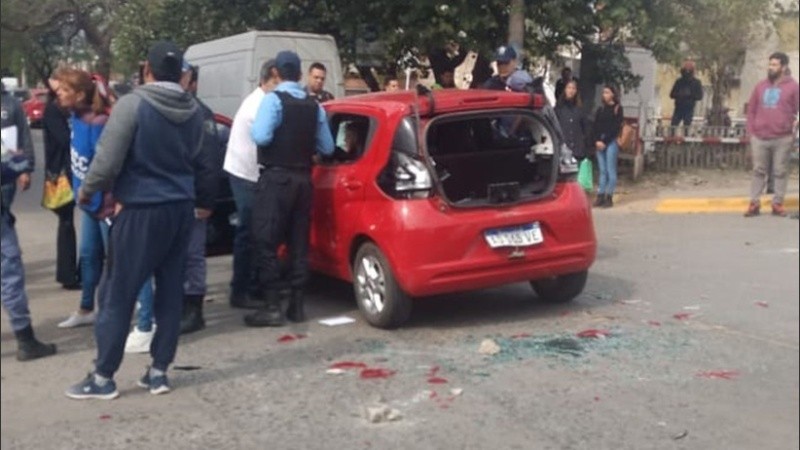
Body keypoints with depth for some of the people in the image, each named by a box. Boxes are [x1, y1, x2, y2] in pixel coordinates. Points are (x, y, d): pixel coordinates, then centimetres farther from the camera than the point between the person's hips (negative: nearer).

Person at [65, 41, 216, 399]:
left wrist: (86, 191, 3)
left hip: (142, 210, -6)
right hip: (180, 209, 6)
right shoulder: (193, 111, 6)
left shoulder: (132, 104, -13)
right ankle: (159, 371, 16)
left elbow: (108, 161, -13)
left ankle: (103, 377, 8)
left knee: (118, 293, 3)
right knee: (171, 292, 10)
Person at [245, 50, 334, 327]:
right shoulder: (314, 106, 8)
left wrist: (279, 139, 0)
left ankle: (272, 307, -4)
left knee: (266, 243, -2)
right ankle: (297, 304, 14)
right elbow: (327, 147, 11)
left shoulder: (273, 99, -9)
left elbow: (261, 137, -21)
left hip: (275, 177, -6)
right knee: (299, 242, 11)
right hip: (302, 178, 6)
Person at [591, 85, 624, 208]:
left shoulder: (617, 108, 1)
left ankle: (609, 197, -2)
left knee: (610, 170, -4)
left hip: (611, 142, -5)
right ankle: (600, 196, 7)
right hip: (599, 142, 5)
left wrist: (605, 142, -12)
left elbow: (616, 127, -7)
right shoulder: (600, 109, 15)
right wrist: (596, 141, -6)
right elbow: (595, 126, 10)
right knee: (602, 170, 6)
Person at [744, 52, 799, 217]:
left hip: (782, 139, -3)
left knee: (780, 172, 4)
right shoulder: (761, 86, 11)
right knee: (758, 171, 6)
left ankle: (777, 204, 11)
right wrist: (751, 131, 5)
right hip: (759, 138, 3)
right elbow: (751, 110, 13)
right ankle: (754, 203, 11)